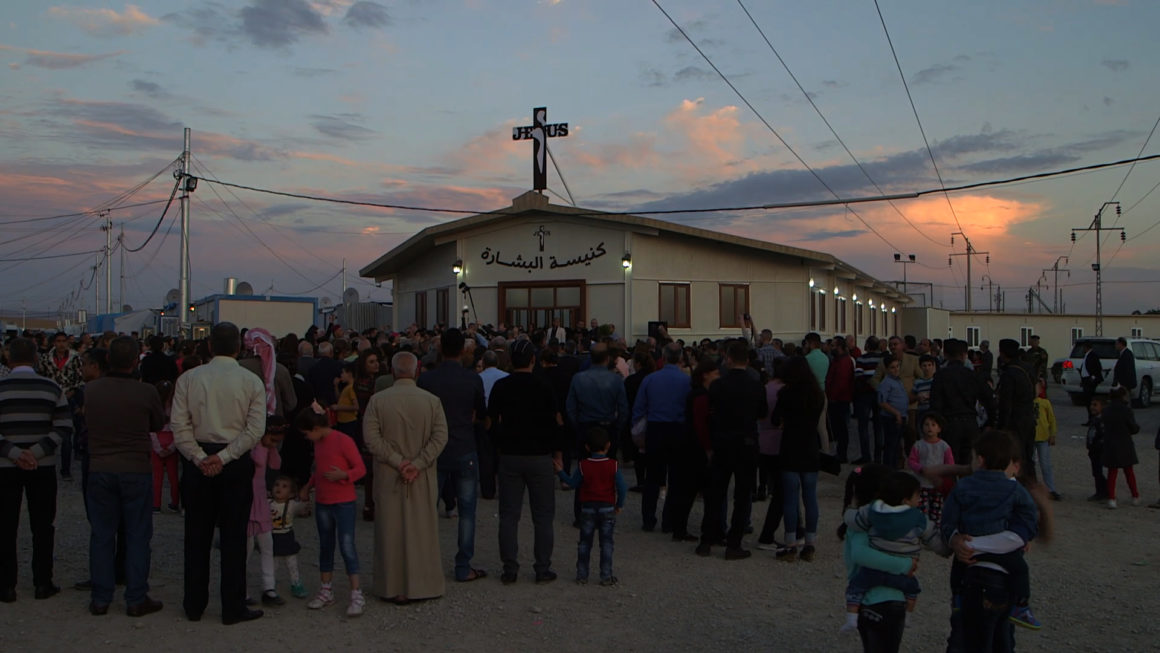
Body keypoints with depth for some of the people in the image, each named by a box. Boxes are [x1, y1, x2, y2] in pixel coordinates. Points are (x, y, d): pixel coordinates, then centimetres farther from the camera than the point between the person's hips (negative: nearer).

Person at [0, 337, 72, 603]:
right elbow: (64, 427, -8)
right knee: (42, 526, 9)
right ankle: (43, 583, 13)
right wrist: (38, 451, -10)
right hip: (43, 468, 1)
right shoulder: (52, 388, -3)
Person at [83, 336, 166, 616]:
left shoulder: (90, 390, -3)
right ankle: (136, 599, 10)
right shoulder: (147, 393, -12)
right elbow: (159, 425, 3)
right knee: (137, 535, 6)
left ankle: (100, 599, 17)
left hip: (99, 469, 3)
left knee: (101, 534, 11)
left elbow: (85, 422, 12)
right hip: (136, 470, -3)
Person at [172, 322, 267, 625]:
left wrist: (200, 458, -6)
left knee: (197, 535, 11)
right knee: (233, 535, 4)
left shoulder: (188, 378, 1)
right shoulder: (252, 381, -3)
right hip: (237, 464, -2)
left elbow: (179, 425, -6)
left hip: (197, 461, 2)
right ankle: (233, 608, 8)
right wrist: (225, 457, -11)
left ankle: (194, 605, 20)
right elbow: (255, 428, -11)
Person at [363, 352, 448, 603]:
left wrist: (398, 462, -10)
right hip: (423, 479, 0)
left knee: (392, 530, 8)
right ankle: (423, 584, 17)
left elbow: (371, 437, -11)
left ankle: (395, 588, 14)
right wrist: (418, 464, -12)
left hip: (388, 478, 0)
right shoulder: (432, 401, -5)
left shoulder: (377, 400, -5)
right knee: (422, 529, 10)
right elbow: (440, 436, -11)